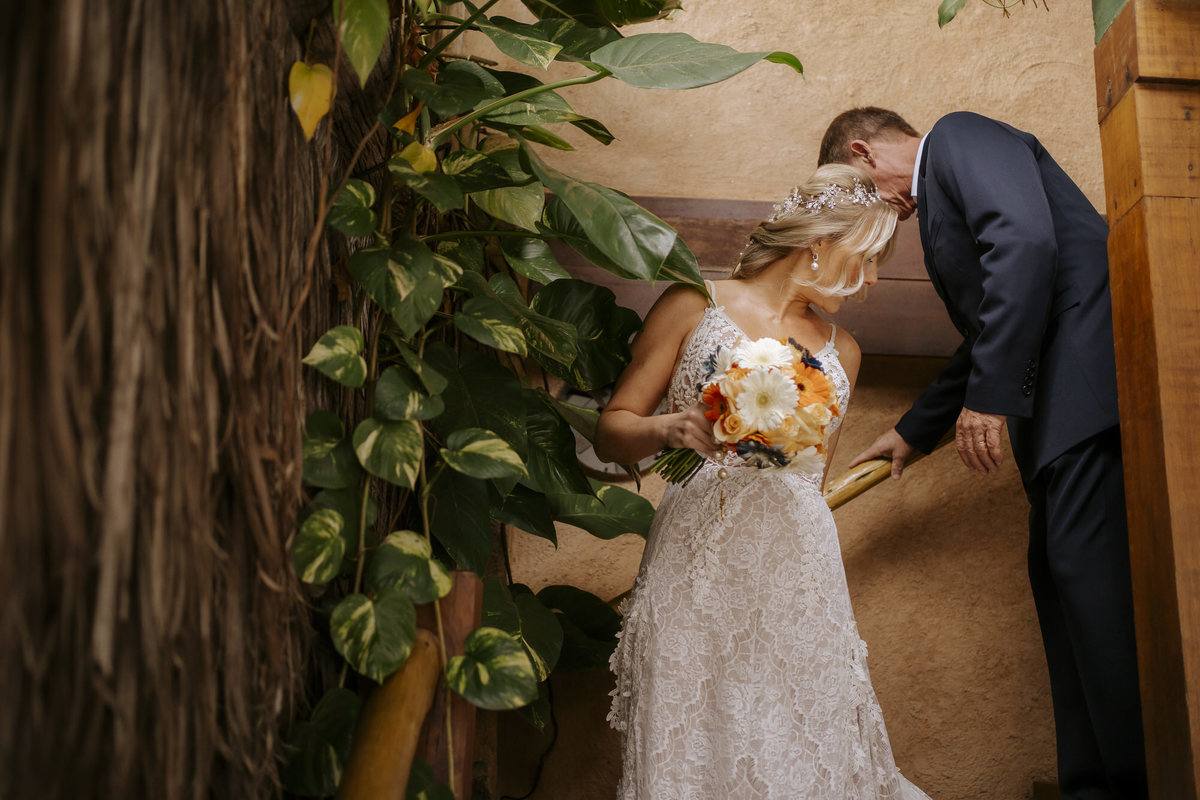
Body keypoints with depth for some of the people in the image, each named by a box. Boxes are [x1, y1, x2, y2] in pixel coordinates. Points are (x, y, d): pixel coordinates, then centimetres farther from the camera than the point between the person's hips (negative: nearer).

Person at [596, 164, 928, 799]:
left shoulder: (840, 351, 18)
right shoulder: (693, 307, 4)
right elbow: (610, 431, 1)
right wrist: (667, 429, -17)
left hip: (797, 568, 4)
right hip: (696, 561, -3)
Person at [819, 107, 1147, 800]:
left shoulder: (959, 136, 2)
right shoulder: (938, 200, 29)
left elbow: (1026, 241, -17)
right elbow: (987, 341, 34)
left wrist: (989, 396, -19)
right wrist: (913, 432, 42)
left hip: (1089, 370, -10)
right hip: (1057, 403, 10)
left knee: (1085, 566, -15)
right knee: (1060, 577, 6)